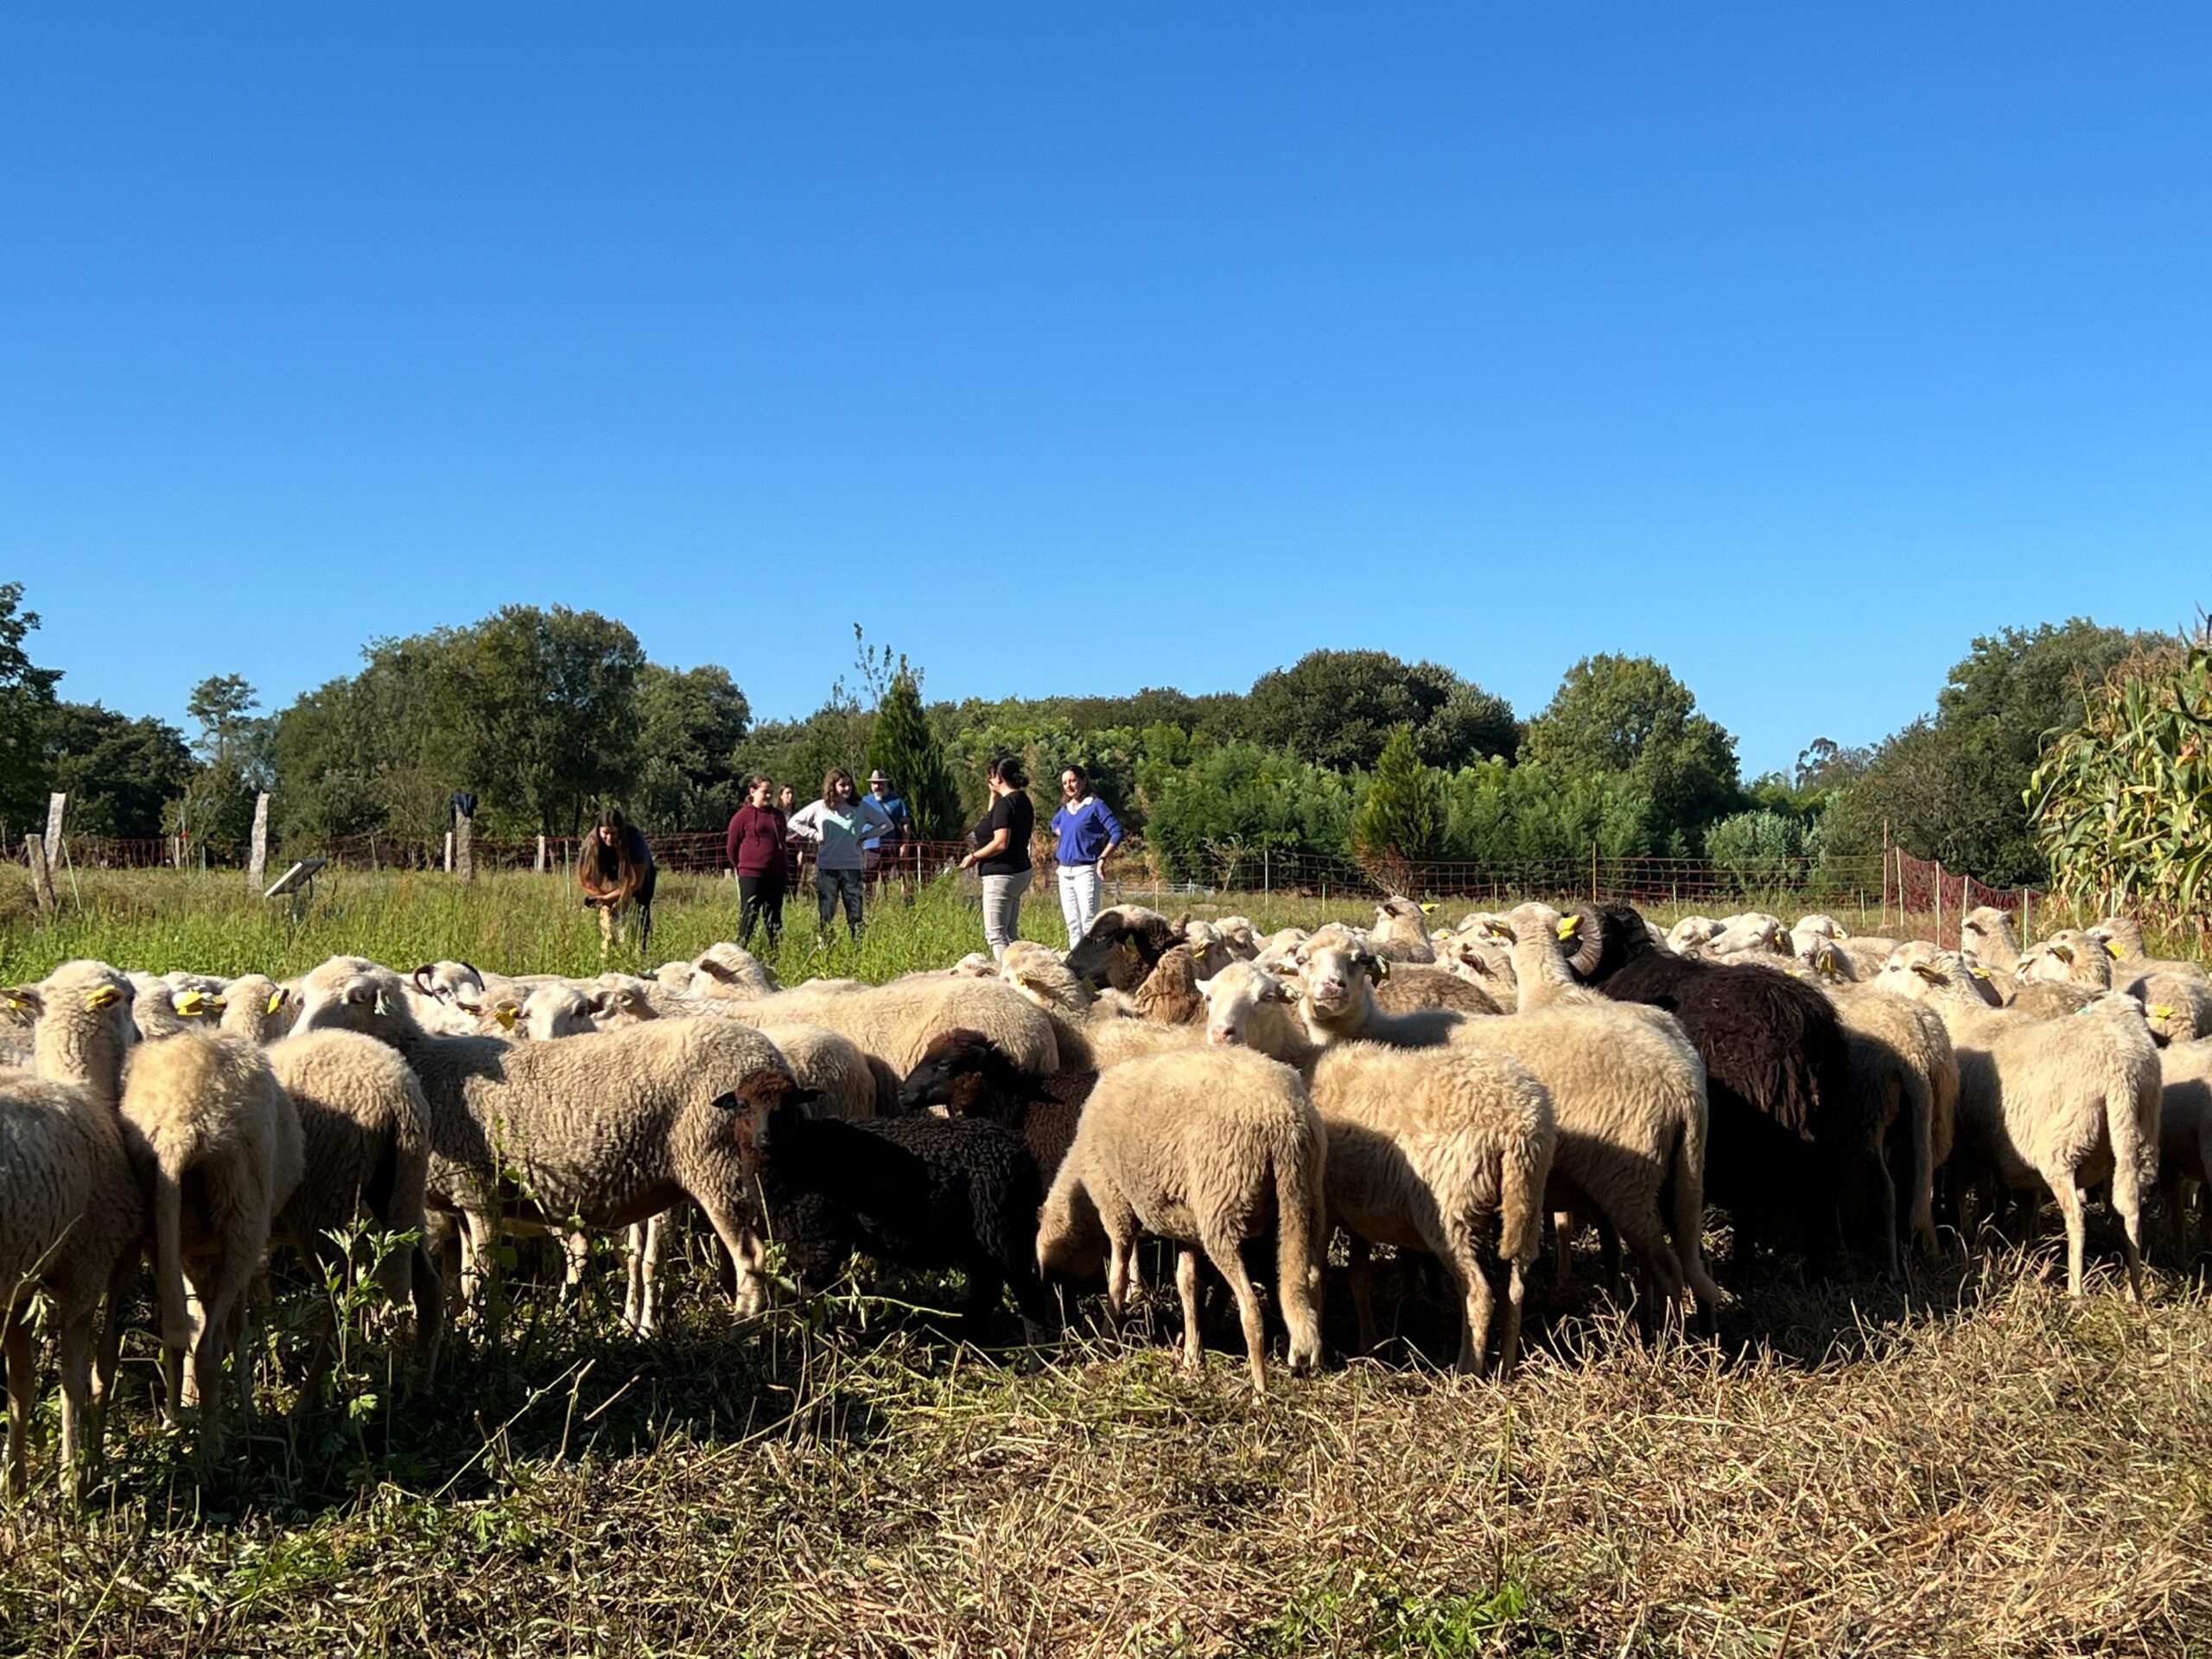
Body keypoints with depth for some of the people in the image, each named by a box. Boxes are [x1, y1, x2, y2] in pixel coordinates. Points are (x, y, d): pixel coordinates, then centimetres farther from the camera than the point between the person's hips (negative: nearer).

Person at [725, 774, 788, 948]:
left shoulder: (777, 815, 11)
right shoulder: (742, 816, -6)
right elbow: (731, 847, -1)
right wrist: (742, 868, 7)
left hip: (776, 875, 5)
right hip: (751, 876, -5)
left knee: (774, 919, 9)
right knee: (748, 917, -3)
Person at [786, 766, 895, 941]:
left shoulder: (861, 807, 4)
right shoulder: (820, 807, 2)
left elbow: (886, 824, 11)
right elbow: (794, 822, 11)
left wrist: (864, 836, 1)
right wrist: (814, 835, 1)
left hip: (852, 868, 0)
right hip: (826, 868, 0)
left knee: (855, 913, -2)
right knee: (826, 914, 4)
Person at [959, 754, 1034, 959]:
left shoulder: (1005, 803, -18)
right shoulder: (1023, 801, 11)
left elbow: (1001, 843, -25)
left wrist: (974, 856, -13)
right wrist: (994, 796, 16)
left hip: (1001, 876, -10)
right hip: (1021, 872, 10)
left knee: (995, 934, -6)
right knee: (1010, 934, 17)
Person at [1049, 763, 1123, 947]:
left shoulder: (1095, 806, -7)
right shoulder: (1065, 808, 13)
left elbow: (1116, 832, -14)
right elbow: (1054, 824, 35)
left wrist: (1102, 859, -19)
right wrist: (1068, 837, 15)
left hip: (1086, 871, -7)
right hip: (1065, 871, 7)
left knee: (1088, 922, -11)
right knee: (1072, 923, 10)